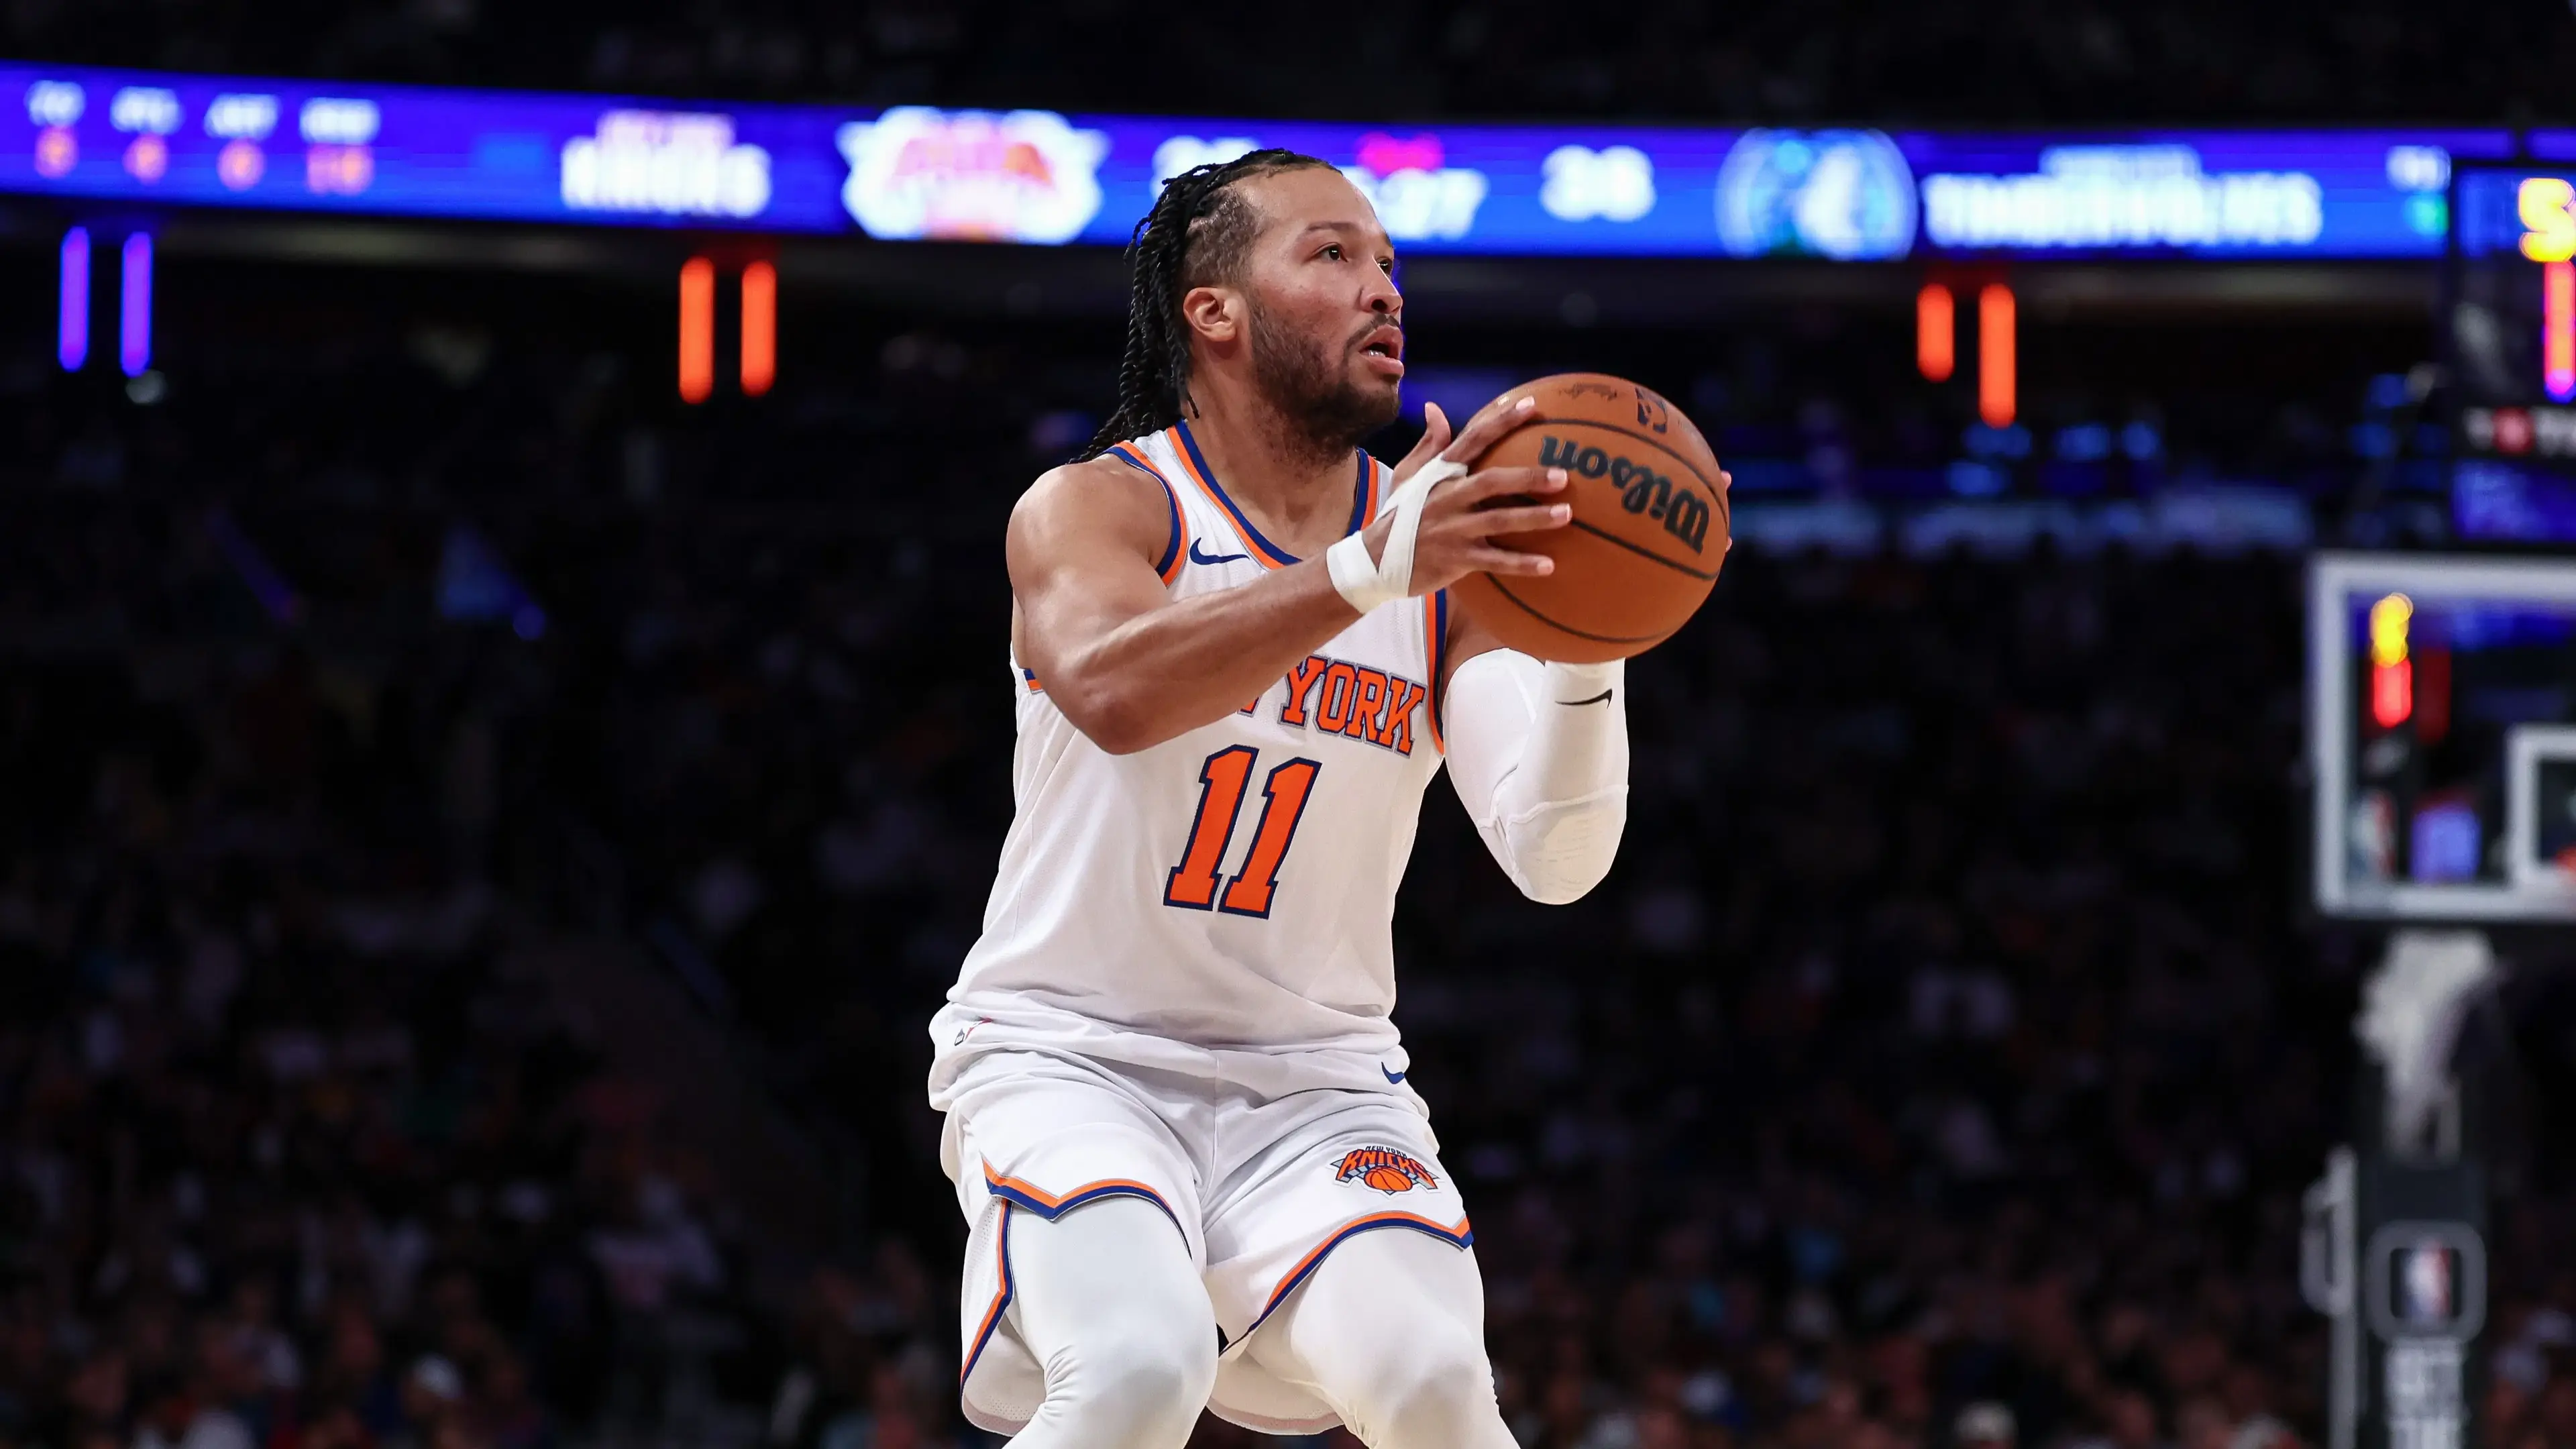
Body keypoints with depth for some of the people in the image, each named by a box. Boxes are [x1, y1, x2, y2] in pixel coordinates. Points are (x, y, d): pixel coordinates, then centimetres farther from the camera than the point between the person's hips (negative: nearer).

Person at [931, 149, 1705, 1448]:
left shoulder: (1449, 548, 3)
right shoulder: (1093, 507, -7)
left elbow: (1552, 858, -9)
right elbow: (1113, 689, -32)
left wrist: (1589, 650, -28)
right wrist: (1371, 571, -42)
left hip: (1312, 1083, 3)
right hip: (1070, 1054, -3)